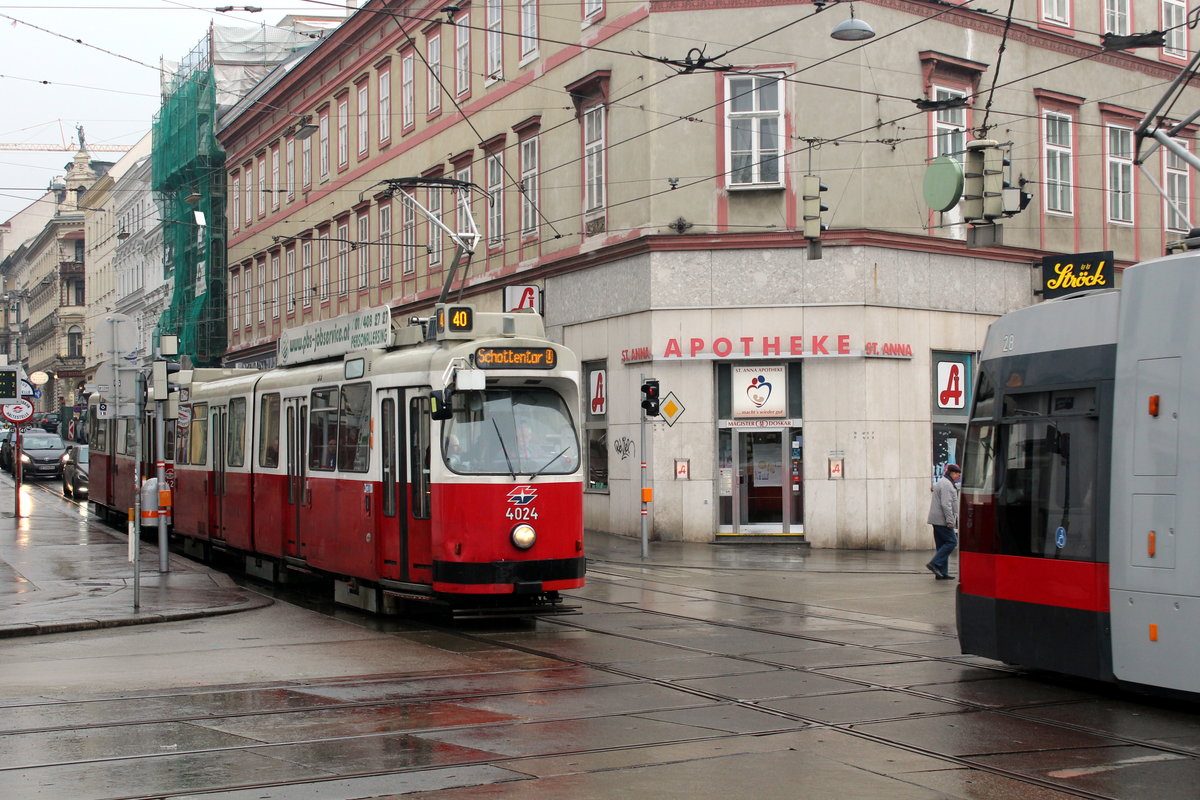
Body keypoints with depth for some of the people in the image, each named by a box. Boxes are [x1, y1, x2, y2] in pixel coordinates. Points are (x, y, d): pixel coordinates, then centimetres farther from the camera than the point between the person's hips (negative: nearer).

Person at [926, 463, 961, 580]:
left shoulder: (942, 483, 23)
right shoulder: (947, 485, -12)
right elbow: (946, 504, -21)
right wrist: (950, 521, -21)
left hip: (937, 521, 11)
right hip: (942, 520, -11)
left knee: (942, 545, 9)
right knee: (951, 542, -8)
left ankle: (942, 573, 8)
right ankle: (934, 564, -12)